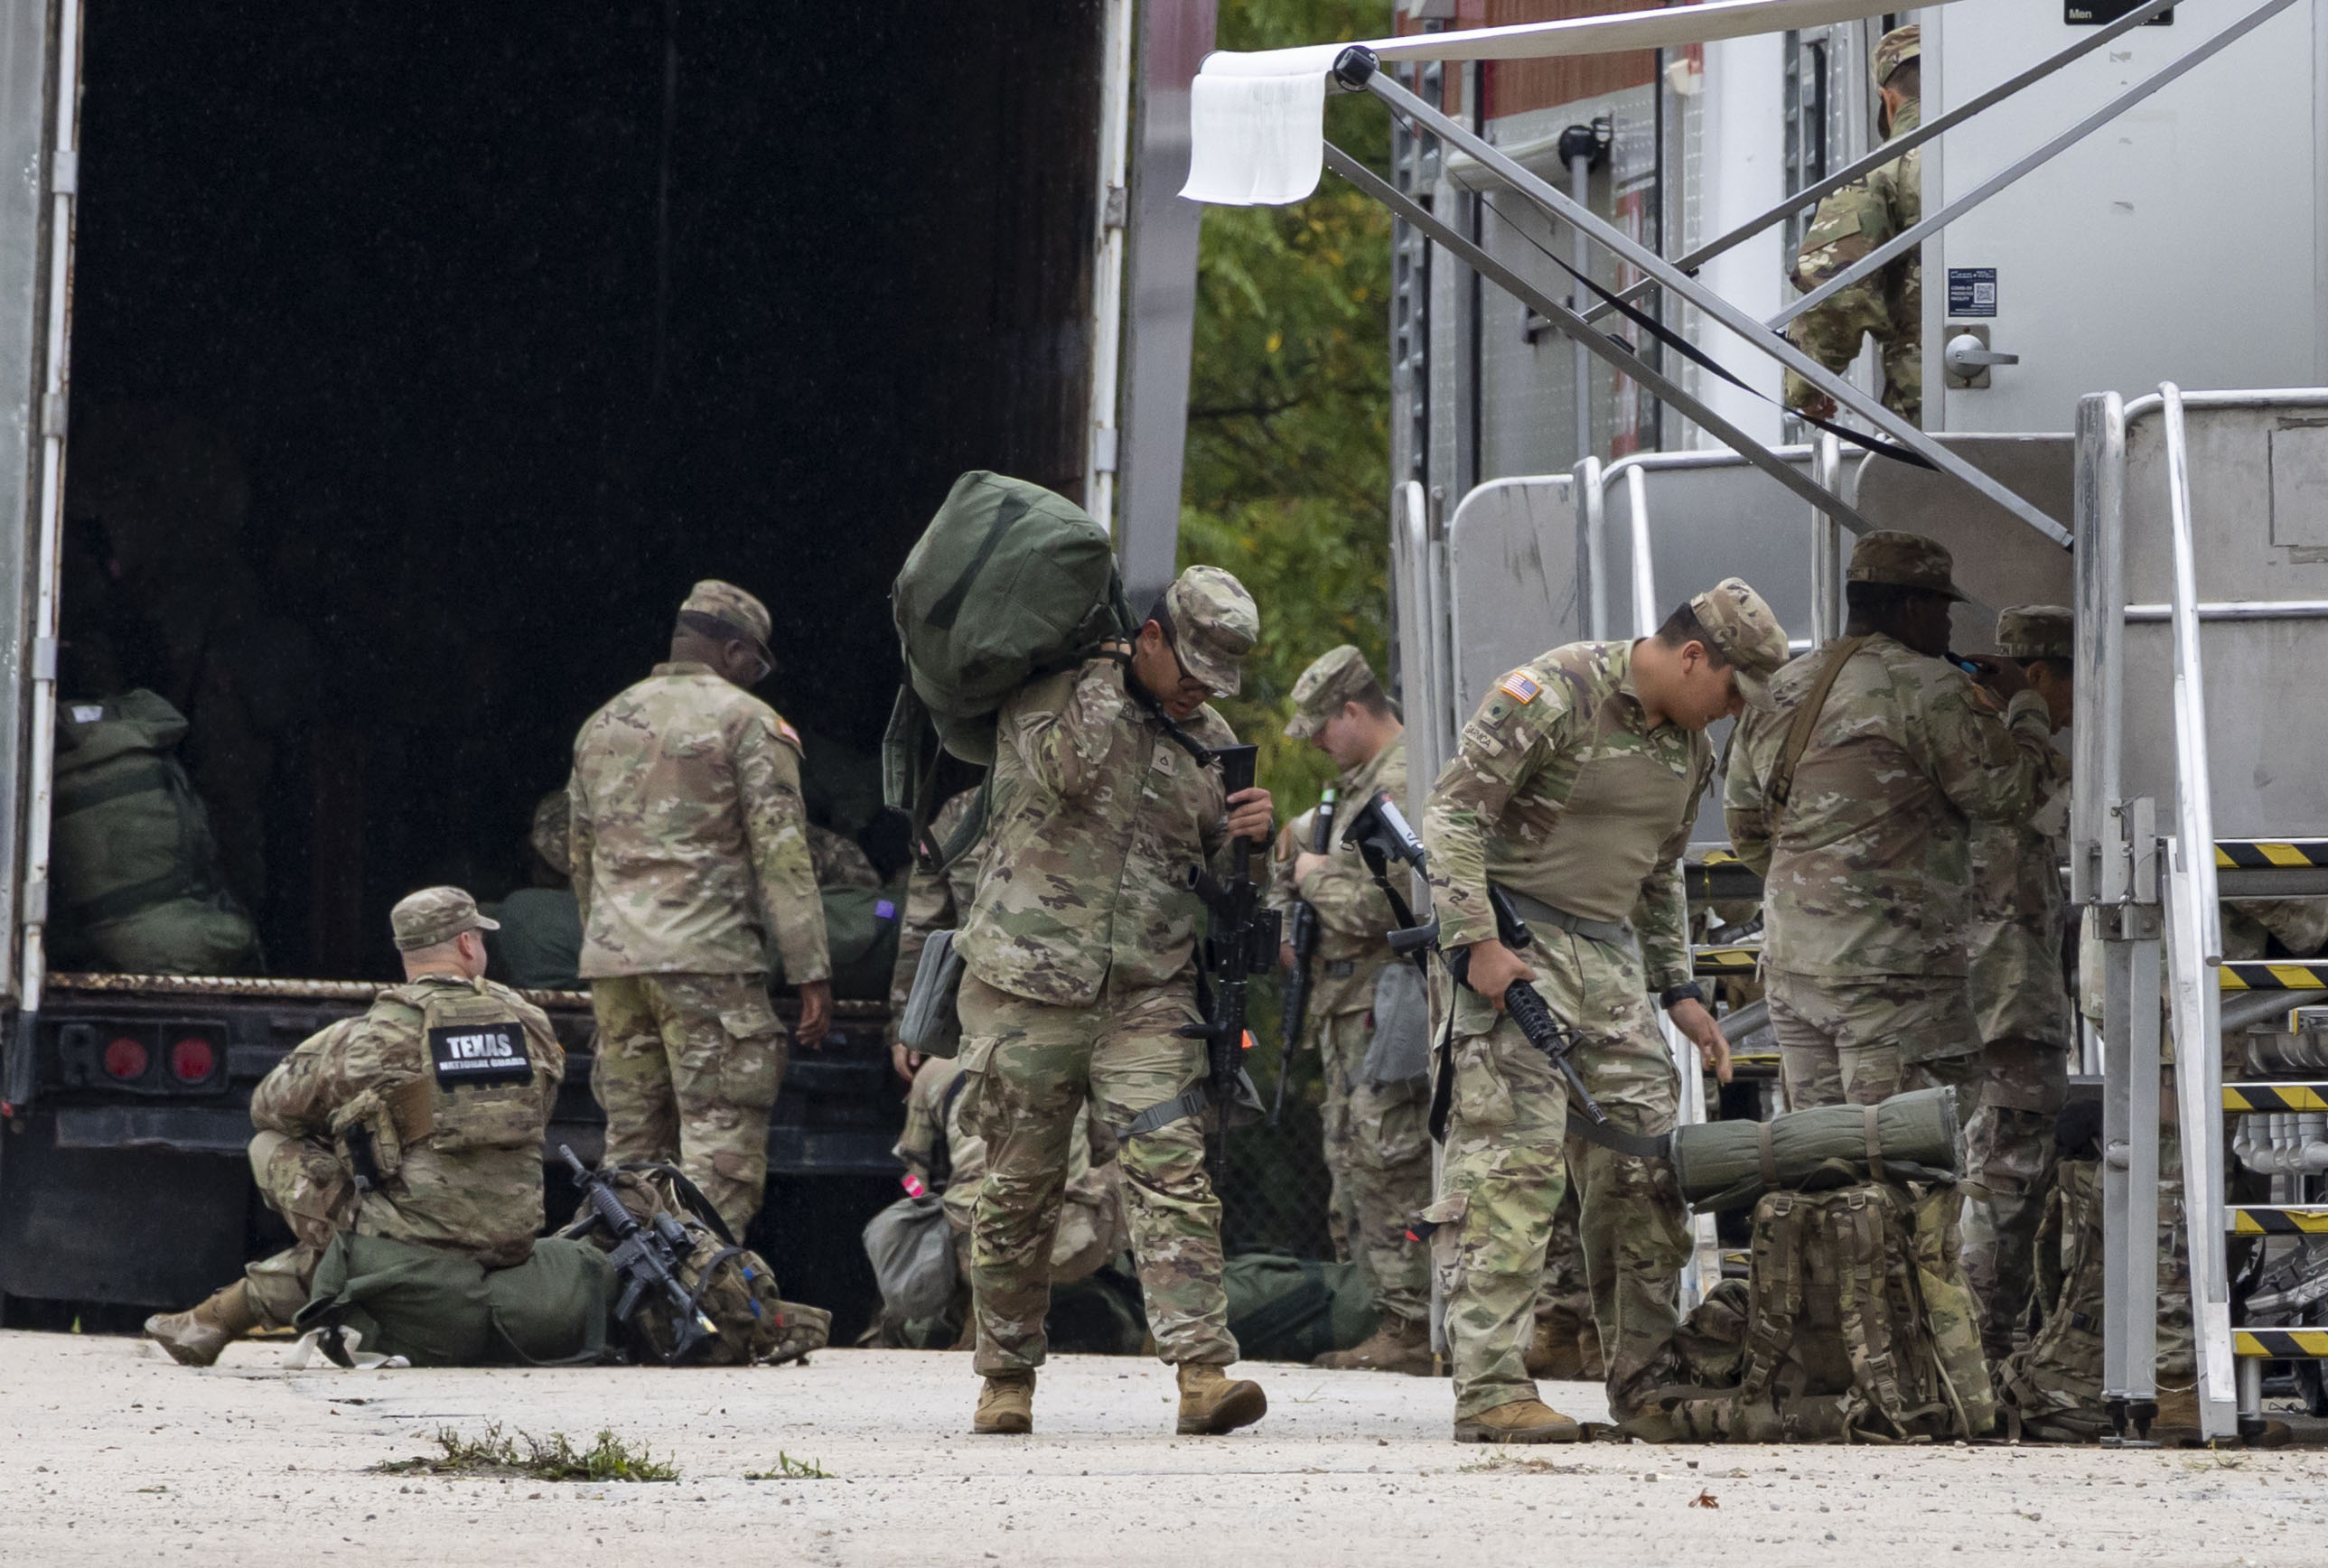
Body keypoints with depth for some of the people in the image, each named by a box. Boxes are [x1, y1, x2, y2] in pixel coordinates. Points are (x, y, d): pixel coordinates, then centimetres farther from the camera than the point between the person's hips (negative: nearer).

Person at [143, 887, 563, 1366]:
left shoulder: (370, 1038, -4)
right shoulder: (532, 1024, 7)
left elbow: (267, 1106, 9)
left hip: (423, 1236, -5)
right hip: (514, 1242, 5)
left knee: (272, 1147, 11)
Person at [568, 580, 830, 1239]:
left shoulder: (601, 726, 18)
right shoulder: (746, 721, -2)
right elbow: (781, 854, -8)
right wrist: (811, 972, -8)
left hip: (612, 959, 6)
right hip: (707, 958, -6)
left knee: (633, 1141, 10)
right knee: (720, 1143, -7)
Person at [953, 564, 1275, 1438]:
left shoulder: (1208, 742, 12)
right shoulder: (1049, 693, 0)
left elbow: (1225, 881, 18)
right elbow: (1071, 767, -21)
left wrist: (1250, 837, -4)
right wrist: (1109, 673, -10)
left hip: (1148, 996, 2)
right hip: (1026, 992, -2)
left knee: (1172, 1173, -14)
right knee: (1019, 1191, 5)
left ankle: (1205, 1374, -22)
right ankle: (1008, 1378, 20)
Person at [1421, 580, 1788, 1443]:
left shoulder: (1687, 743, 14)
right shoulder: (1554, 694, -13)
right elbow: (1454, 809, -15)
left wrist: (1677, 990, 19)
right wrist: (1477, 941, -22)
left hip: (1610, 952, 8)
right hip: (1518, 945, -8)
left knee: (1647, 1162, 6)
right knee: (1512, 1163, -14)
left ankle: (1647, 1380, 15)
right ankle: (1489, 1389, -17)